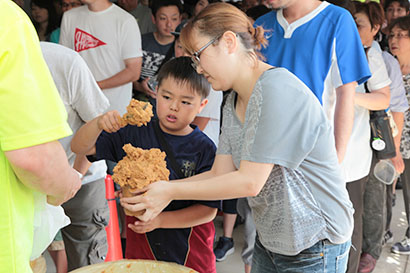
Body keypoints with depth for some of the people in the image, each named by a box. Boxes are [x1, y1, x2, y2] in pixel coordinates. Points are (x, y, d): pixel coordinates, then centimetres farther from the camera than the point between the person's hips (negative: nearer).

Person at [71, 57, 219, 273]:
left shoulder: (205, 149, -11)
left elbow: (209, 210, -11)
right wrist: (98, 124, -22)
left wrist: (160, 220, -22)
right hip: (141, 247, 2)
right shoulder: (136, 135, -4)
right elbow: (80, 147, -2)